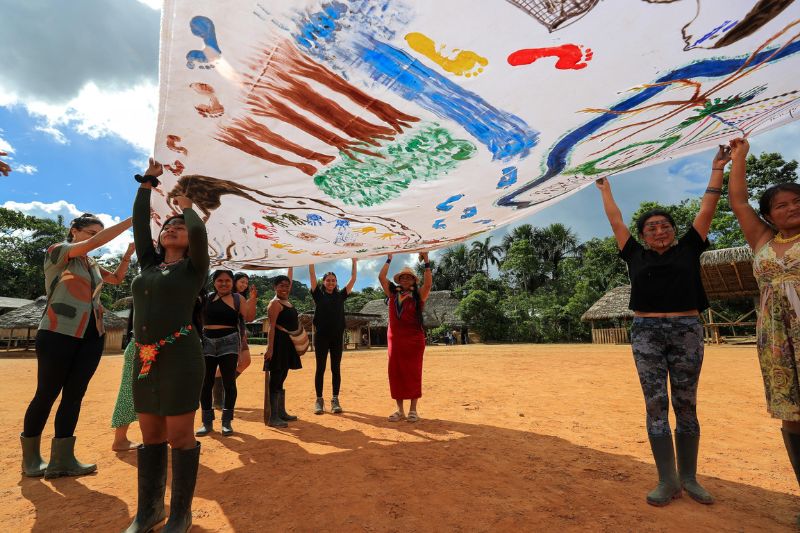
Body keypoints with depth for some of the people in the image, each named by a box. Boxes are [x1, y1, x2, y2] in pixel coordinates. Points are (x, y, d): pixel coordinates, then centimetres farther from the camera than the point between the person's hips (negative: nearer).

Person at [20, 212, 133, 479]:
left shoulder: (91, 264, 16)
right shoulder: (57, 252, -3)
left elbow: (117, 278, 26)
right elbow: (95, 243, -19)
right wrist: (131, 220, -20)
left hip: (91, 336, 6)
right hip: (58, 333, -6)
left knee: (74, 395, 5)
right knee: (46, 395, 3)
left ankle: (62, 459, 11)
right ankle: (30, 458, 21)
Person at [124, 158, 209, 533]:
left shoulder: (193, 268, 0)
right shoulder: (149, 264, 15)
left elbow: (199, 230, -14)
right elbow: (139, 222, 15)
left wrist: (186, 206, 5)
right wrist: (148, 180, 18)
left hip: (180, 357, -6)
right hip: (144, 358, 6)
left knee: (179, 435, 1)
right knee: (151, 435, 15)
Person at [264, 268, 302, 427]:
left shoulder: (286, 300, 13)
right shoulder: (275, 303, -12)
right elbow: (272, 326, -19)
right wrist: (270, 347, -22)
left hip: (288, 343, 10)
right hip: (278, 342, -10)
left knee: (282, 377, 15)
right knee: (275, 379, -7)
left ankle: (281, 412, 26)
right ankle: (273, 417, -3)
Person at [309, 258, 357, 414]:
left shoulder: (340, 295, 10)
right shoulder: (318, 294, 5)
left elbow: (353, 279, 9)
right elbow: (312, 275, -1)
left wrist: (354, 262, 7)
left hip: (337, 337, 2)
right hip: (321, 336, -2)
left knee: (336, 368, 5)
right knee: (320, 368, 3)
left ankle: (335, 400, 12)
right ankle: (319, 400, 12)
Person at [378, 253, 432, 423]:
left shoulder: (418, 294, 2)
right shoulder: (393, 292, 10)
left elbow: (428, 284, -16)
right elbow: (381, 277, 3)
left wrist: (426, 262, -20)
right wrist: (389, 259, 4)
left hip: (414, 338, -3)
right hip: (395, 338, 3)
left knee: (413, 373, 2)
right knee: (396, 373, 5)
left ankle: (413, 410, 11)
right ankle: (400, 410, 15)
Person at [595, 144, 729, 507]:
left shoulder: (688, 249, 10)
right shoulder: (636, 256, 9)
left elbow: (707, 210, 11)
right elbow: (616, 221, 17)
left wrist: (717, 169, 13)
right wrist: (605, 190, 26)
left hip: (687, 331, 1)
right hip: (646, 332, 0)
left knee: (686, 405, 6)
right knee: (656, 406, -1)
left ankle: (689, 478, 16)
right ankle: (668, 481, 5)